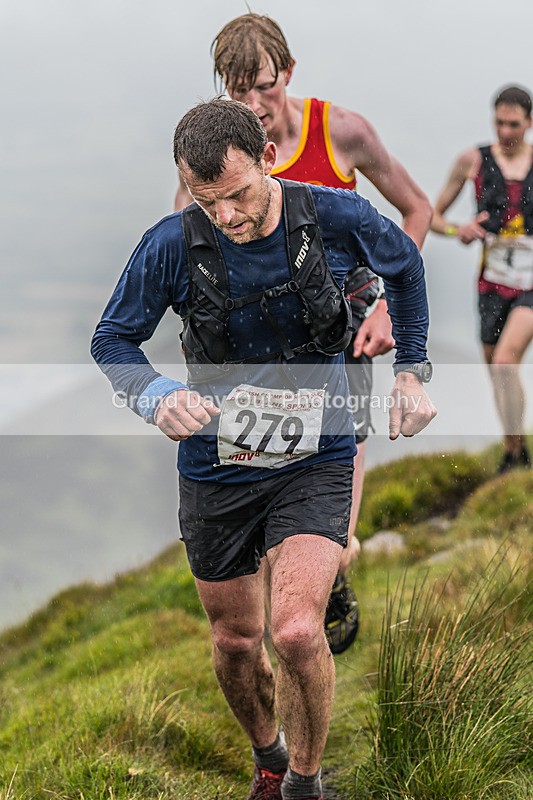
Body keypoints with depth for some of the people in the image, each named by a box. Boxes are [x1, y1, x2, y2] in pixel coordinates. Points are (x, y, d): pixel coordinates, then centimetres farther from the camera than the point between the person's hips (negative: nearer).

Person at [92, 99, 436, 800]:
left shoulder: (337, 217, -14)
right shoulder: (173, 246, -17)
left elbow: (405, 265, 8)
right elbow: (112, 338, -3)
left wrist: (412, 372, 5)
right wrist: (158, 396, -24)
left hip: (315, 459, -1)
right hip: (217, 469, 1)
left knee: (297, 631, -20)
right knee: (236, 644, 13)